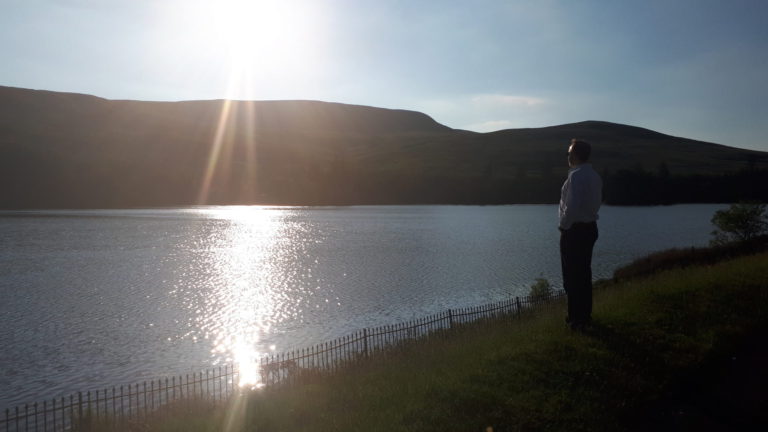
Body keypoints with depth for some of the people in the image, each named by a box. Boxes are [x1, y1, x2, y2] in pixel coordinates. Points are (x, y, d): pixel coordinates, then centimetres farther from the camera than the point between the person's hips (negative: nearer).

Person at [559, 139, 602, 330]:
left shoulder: (576, 176, -20)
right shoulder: (595, 176, 9)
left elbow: (571, 207, -26)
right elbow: (598, 201, 19)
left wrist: (563, 226, -13)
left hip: (574, 230, -9)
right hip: (590, 227, 9)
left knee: (572, 276, -1)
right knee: (584, 273, 17)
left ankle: (576, 318, 4)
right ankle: (585, 315, 27)